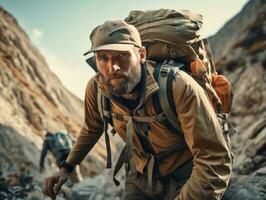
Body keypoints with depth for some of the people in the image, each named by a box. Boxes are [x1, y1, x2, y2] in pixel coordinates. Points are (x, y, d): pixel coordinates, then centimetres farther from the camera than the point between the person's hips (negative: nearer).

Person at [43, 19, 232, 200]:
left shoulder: (180, 88, -33)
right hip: (140, 177, 4)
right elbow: (92, 129, 7)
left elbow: (216, 161, -33)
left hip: (185, 179, -3)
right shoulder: (96, 88, -17)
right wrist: (67, 167, 2)